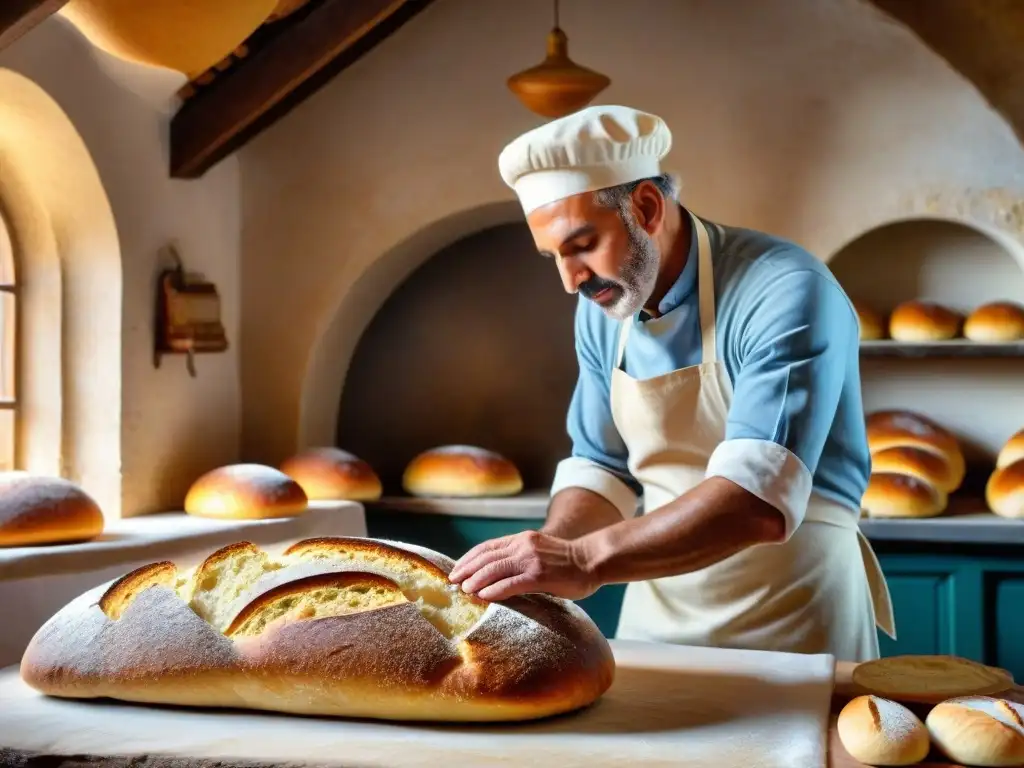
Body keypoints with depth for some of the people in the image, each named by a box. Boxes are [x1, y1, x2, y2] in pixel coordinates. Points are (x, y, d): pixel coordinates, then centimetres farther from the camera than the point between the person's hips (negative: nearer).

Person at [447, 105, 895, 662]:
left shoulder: (785, 294, -22)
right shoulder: (601, 309, -1)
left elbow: (760, 498, -32)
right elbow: (600, 467, 8)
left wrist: (587, 559, -39)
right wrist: (544, 561, -11)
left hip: (792, 617, -5)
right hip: (657, 612, 6)